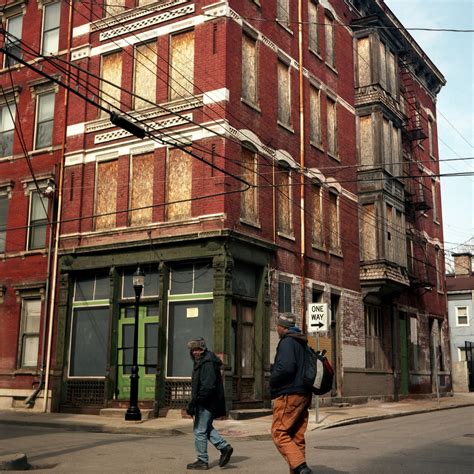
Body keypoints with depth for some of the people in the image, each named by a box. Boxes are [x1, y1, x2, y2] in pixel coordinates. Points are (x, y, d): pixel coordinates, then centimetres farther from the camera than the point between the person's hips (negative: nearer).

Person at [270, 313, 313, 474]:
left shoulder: (287, 342, -11)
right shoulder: (302, 343, 17)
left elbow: (286, 367, -24)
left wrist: (272, 382, -9)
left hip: (289, 395, -9)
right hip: (303, 394, 9)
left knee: (279, 433, -8)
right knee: (297, 436, 11)